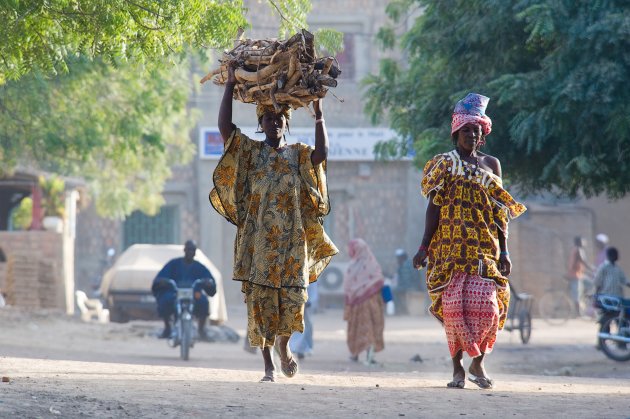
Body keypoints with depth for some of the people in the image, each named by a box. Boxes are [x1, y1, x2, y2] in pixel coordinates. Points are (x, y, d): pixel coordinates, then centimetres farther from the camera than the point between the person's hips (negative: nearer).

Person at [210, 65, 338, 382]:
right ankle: (268, 366, 1)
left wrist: (318, 113, -7)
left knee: (292, 298, -6)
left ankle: (284, 345, 24)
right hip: (258, 241, -1)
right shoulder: (249, 152, 9)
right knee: (260, 300, -4)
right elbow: (224, 127, -4)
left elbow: (322, 153, -7)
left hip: (292, 240, 1)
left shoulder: (299, 155, 13)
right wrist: (230, 85, -6)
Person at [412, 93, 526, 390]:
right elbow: (434, 207, 4)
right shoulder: (444, 164, 6)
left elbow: (501, 212, 13)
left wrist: (504, 251, 6)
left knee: (487, 305, -10)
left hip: (485, 248, 2)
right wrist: (424, 247, -2)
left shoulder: (491, 164, 13)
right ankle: (458, 368, 3)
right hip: (451, 247, -2)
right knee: (454, 304, -7)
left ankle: (478, 362, 8)